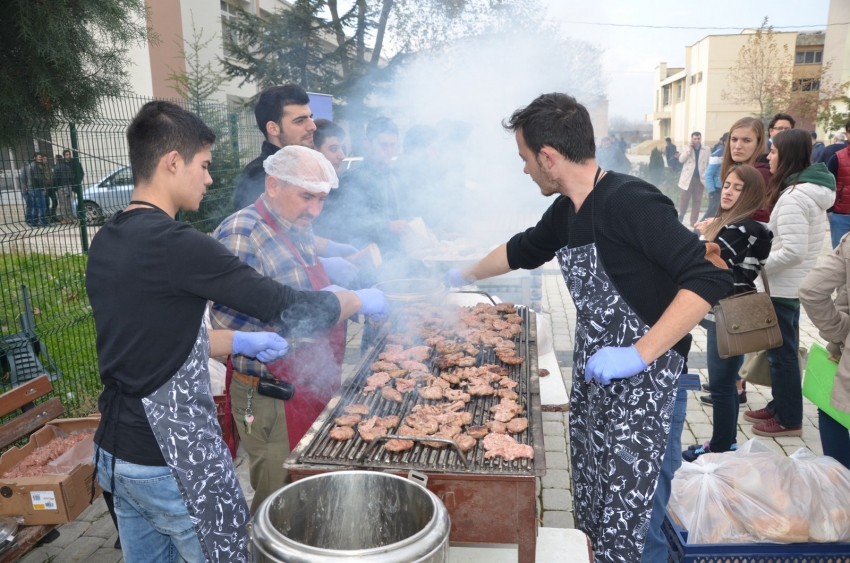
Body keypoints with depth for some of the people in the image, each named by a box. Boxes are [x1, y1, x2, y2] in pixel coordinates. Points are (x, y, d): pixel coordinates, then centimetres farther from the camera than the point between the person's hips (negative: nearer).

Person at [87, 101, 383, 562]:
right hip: (173, 459, -8)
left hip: (117, 452, 8)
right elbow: (291, 311, -21)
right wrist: (362, 300, -4)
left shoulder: (106, 243, 4)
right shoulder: (176, 246, -23)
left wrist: (242, 342, 10)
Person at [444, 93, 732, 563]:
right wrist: (465, 276, 34)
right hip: (592, 383, 8)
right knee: (592, 515, 18)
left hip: (645, 387, -8)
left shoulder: (630, 202, -19)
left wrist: (639, 353, -27)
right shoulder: (565, 211, 7)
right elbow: (522, 250, 26)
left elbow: (709, 279, -23)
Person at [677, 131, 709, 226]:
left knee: (697, 200, 3)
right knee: (685, 198, 1)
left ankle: (693, 222, 8)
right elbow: (681, 160, -9)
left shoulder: (706, 150, 5)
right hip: (688, 178, -1)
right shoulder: (687, 148, 4)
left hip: (700, 178, 1)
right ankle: (681, 214, 26)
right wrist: (689, 148, -13)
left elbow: (708, 164, 7)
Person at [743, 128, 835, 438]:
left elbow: (792, 251, -27)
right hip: (794, 285, 10)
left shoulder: (793, 196, -23)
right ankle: (780, 406, 33)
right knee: (782, 350, 20)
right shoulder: (813, 190, 8)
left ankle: (788, 419, 17)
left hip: (781, 288, -10)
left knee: (781, 353, 4)